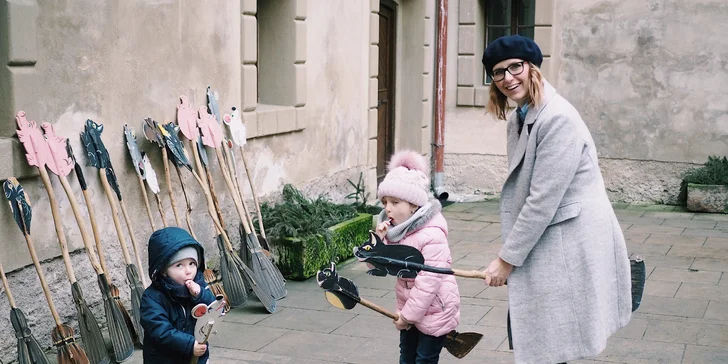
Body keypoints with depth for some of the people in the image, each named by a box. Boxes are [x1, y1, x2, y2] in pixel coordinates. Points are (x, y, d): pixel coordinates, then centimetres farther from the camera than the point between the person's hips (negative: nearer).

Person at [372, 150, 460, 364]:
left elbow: (428, 282, -27)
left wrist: (409, 315, -21)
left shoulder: (432, 235, -26)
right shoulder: (394, 230, -1)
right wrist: (378, 241, -18)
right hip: (409, 307, 8)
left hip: (434, 310, -8)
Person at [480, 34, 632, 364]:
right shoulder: (518, 118, 9)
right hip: (541, 243, 9)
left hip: (570, 244, -9)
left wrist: (507, 258, -15)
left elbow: (543, 201, -21)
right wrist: (511, 253, 9)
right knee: (525, 337, 15)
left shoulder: (558, 118, -20)